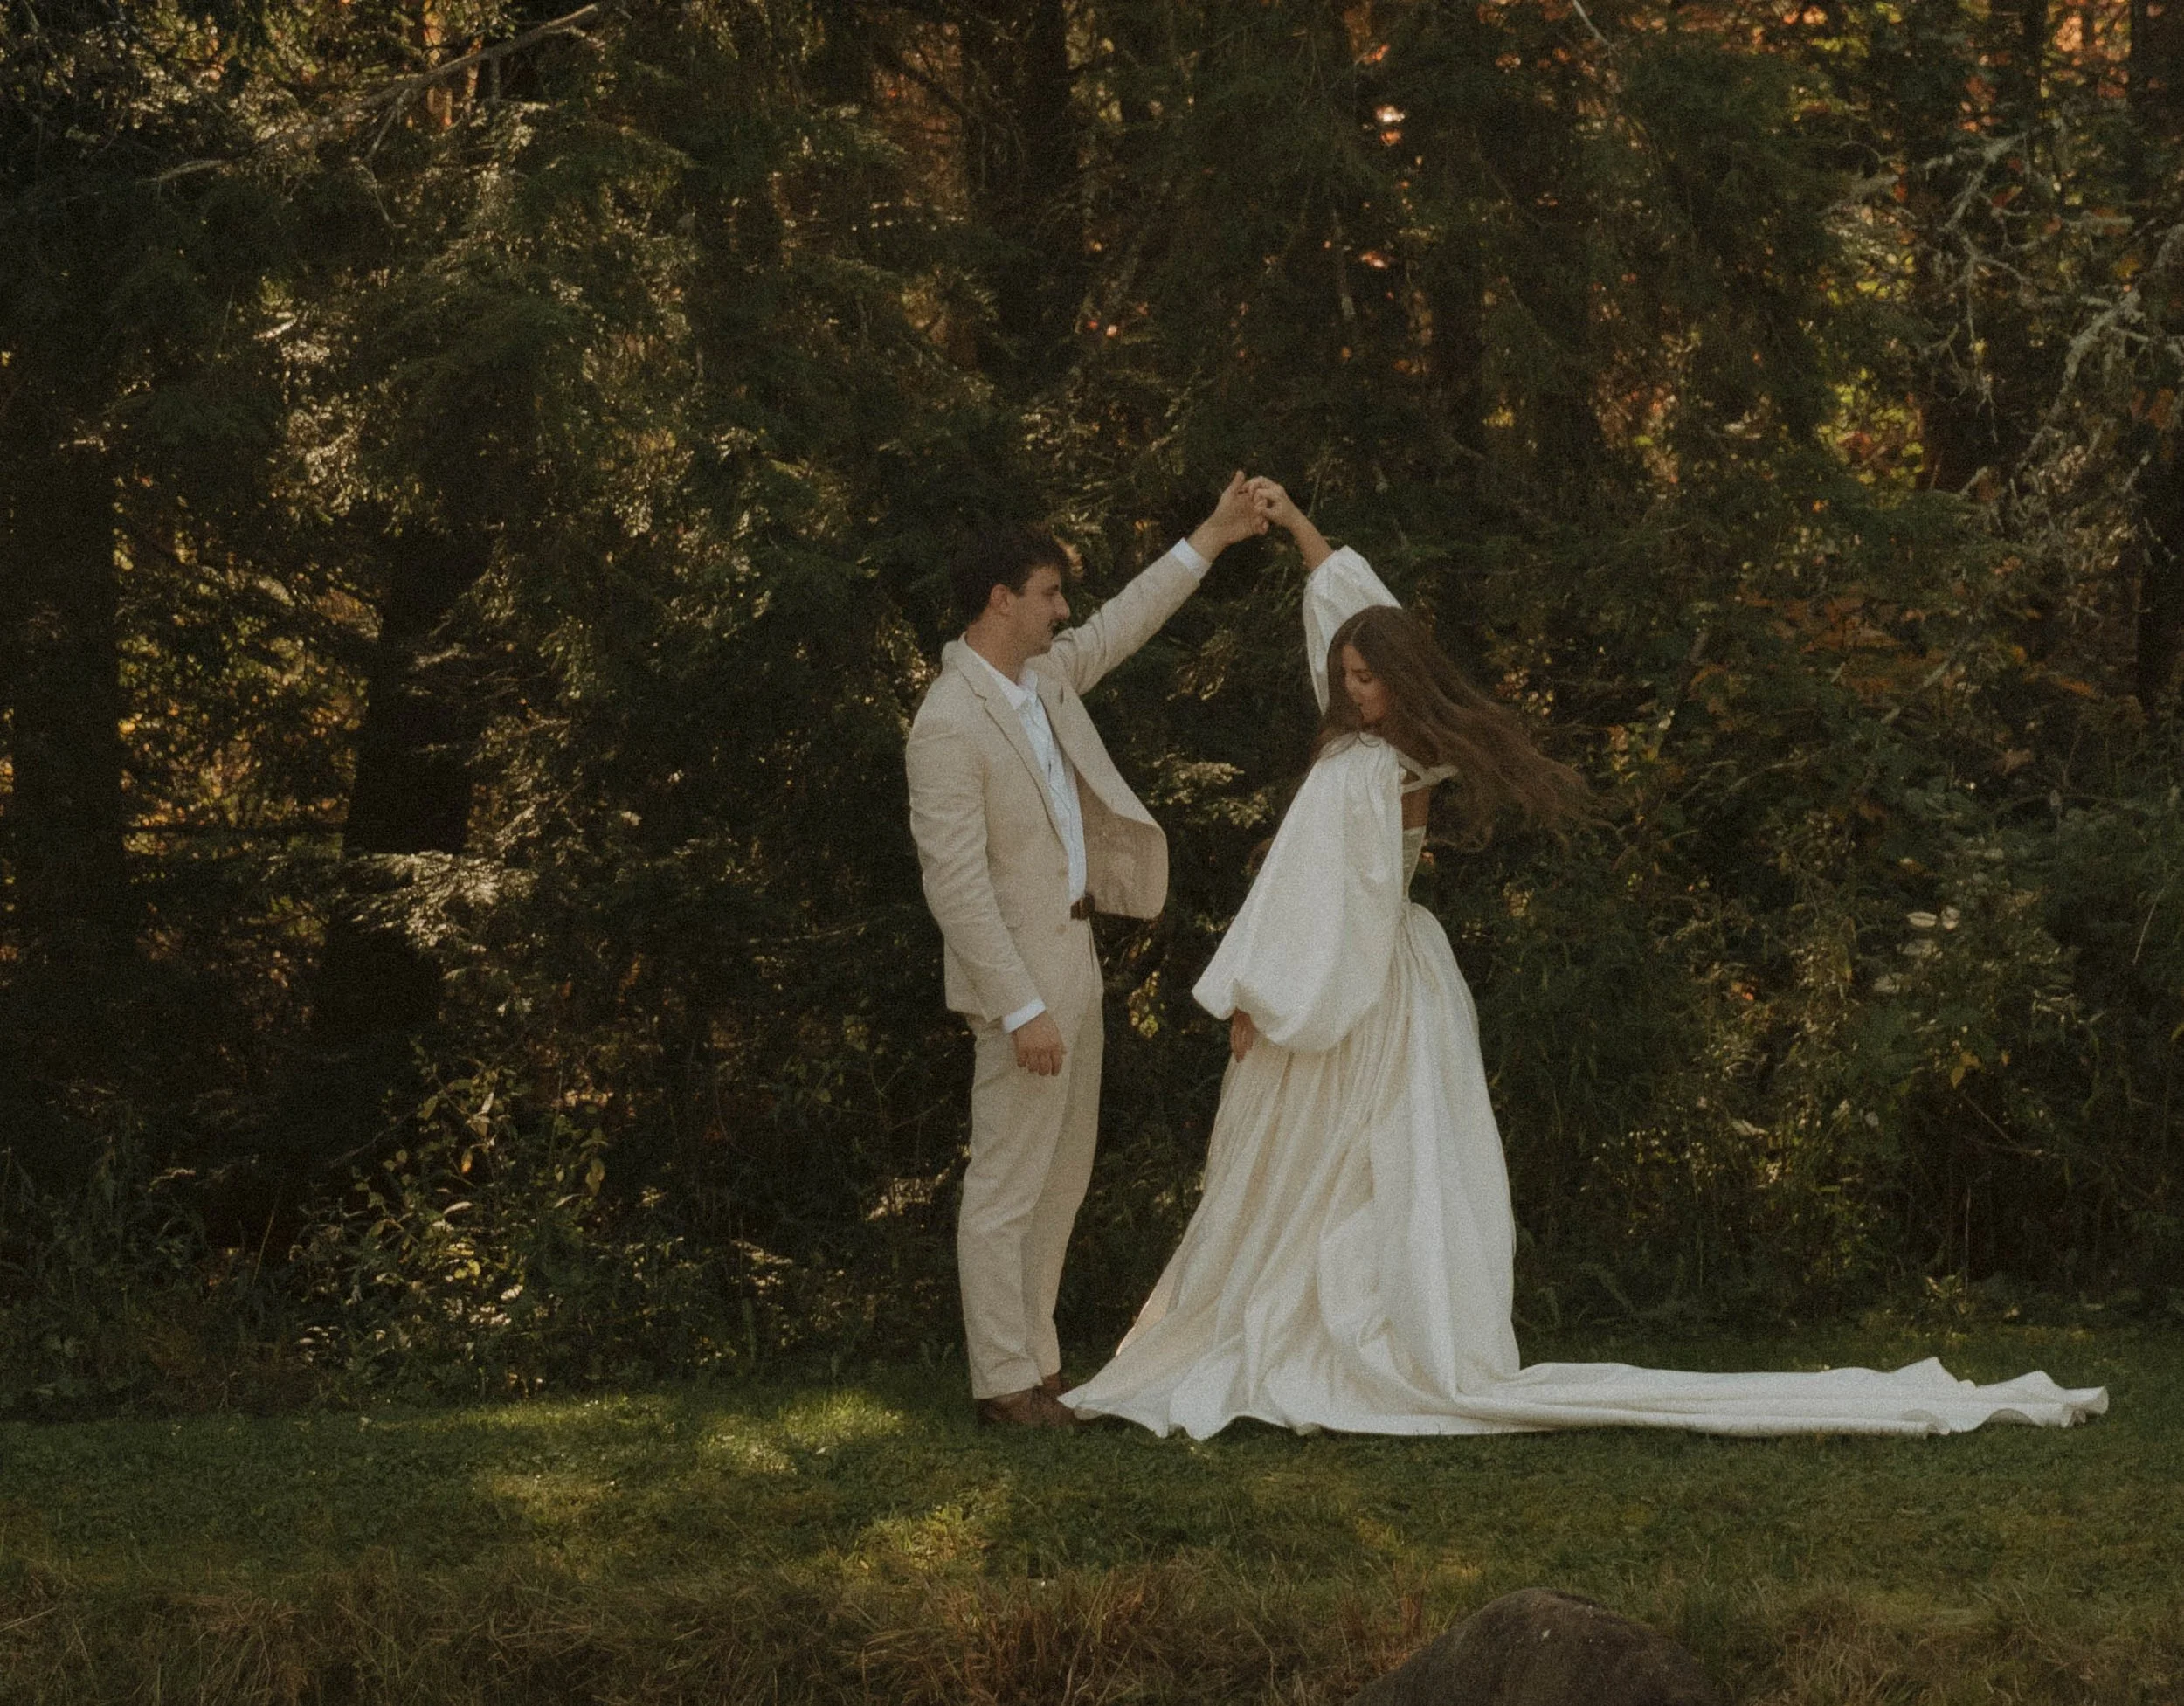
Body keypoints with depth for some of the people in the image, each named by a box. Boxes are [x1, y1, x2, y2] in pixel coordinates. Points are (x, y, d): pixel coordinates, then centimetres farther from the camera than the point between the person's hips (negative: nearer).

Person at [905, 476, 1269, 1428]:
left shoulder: (1042, 678, 7)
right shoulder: (949, 724, -20)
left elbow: (1120, 626, 26)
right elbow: (955, 885, -22)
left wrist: (1211, 539, 27)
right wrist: (1021, 1009, -24)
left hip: (1072, 957, 10)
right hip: (1020, 977, -10)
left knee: (1062, 1174, 14)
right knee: (1007, 1185, -4)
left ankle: (1035, 1359, 21)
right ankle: (1004, 1383, 0)